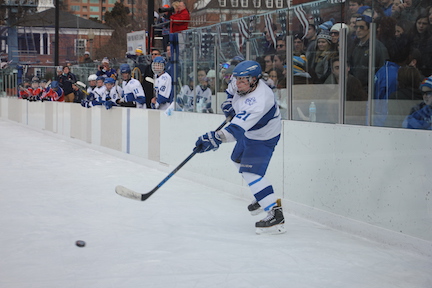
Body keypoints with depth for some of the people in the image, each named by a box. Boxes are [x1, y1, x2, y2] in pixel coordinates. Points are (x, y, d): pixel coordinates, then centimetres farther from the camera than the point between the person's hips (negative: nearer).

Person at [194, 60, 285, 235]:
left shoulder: (258, 101, -40)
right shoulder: (245, 86, -13)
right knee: (238, 160, 26)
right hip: (248, 133, 11)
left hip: (263, 139, -11)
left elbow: (237, 129, -51)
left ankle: (275, 214, -22)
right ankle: (262, 199, 40)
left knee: (250, 172, -22)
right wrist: (230, 103, -1)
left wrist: (215, 139, -60)